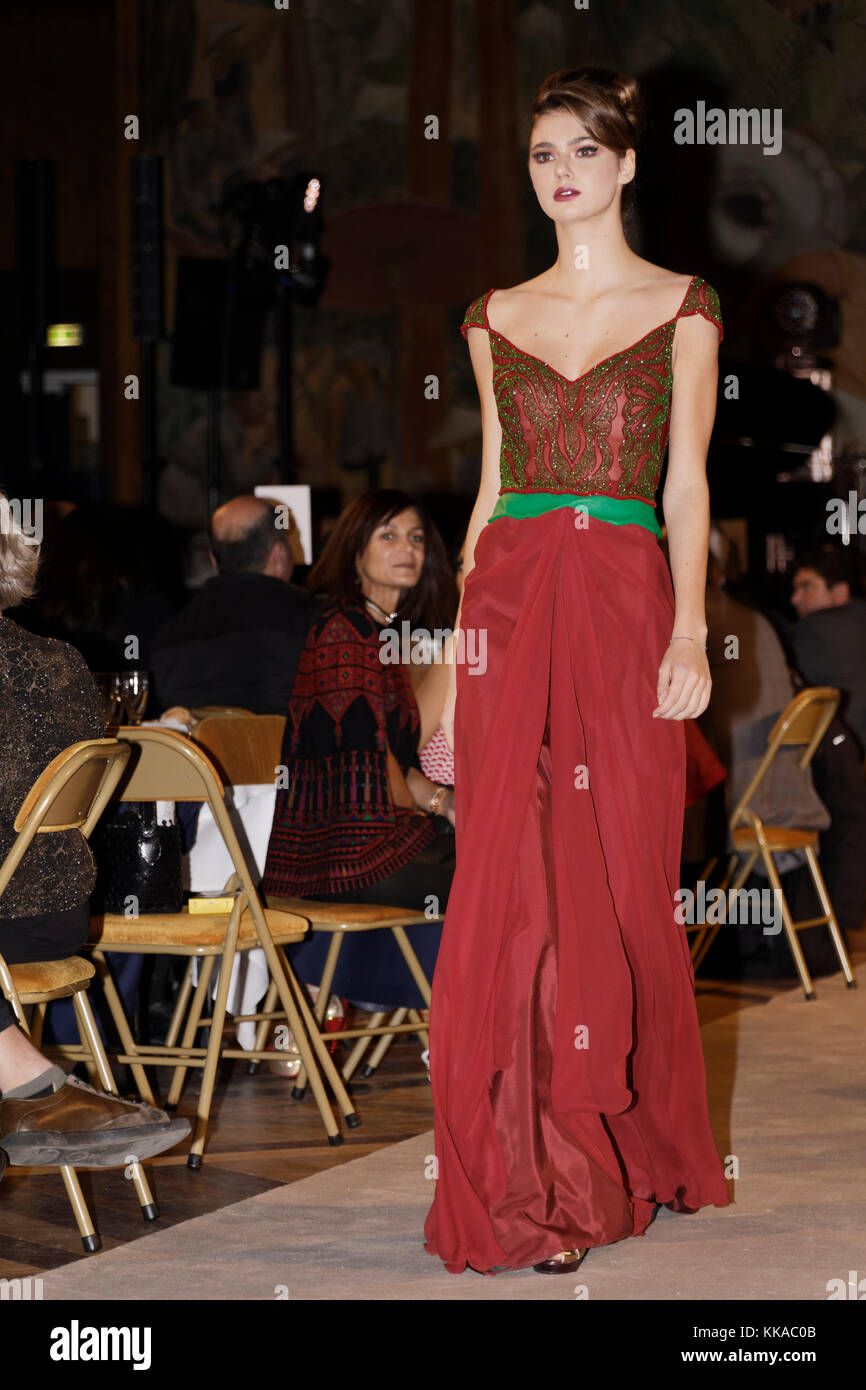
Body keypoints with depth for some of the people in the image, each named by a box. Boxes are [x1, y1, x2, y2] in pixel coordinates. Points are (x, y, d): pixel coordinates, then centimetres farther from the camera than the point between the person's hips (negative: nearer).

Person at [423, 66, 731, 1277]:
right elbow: (491, 488, 15)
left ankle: (627, 1152, 19)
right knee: (512, 892, -3)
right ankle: (529, 1184, 4)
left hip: (624, 607, -2)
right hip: (510, 607, 2)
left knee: (619, 886, 1)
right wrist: (458, 645, 9)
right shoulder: (497, 317, 14)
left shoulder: (682, 308, 6)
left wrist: (689, 631, -10)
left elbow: (686, 485, 1)